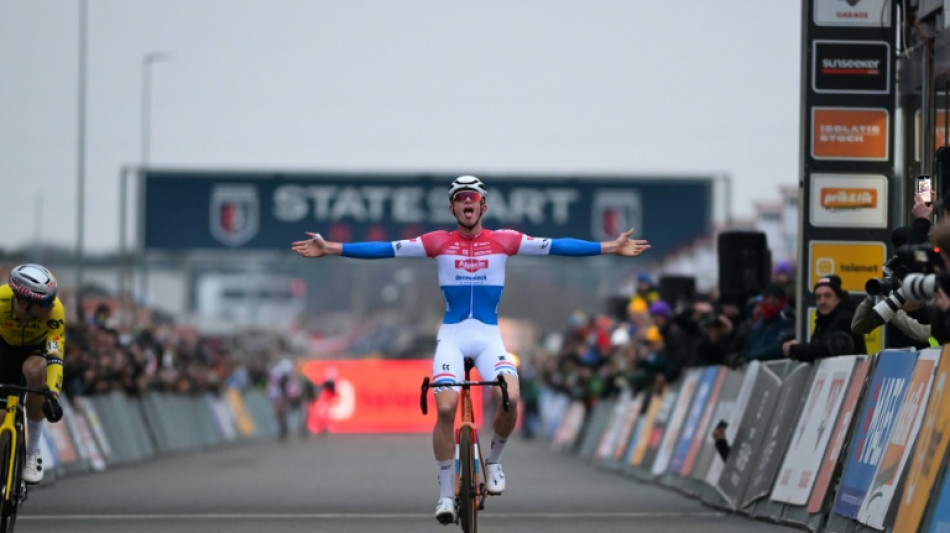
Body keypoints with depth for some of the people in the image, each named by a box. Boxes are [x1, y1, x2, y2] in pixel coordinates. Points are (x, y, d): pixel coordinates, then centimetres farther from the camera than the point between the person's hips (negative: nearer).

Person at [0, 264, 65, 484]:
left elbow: (55, 357, -39)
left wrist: (52, 396, -52)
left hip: (38, 347, -1)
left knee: (35, 370, -36)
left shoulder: (54, 311, -36)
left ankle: (33, 452, -20)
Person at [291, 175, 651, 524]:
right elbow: (386, 249, 0)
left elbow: (555, 247, 0)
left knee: (509, 398, -25)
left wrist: (611, 248, -5)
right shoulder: (438, 242, 2)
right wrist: (330, 249, -5)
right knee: (446, 407, -19)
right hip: (452, 335, 0)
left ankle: (494, 460, 6)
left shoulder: (504, 241, 3)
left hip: (488, 335, 0)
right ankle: (446, 493, -5)